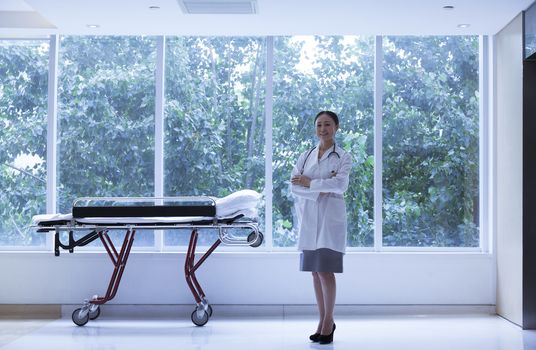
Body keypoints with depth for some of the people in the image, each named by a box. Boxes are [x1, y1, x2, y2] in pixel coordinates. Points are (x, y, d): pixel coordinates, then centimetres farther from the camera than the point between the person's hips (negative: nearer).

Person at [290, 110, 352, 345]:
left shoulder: (343, 157, 2)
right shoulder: (305, 156, 12)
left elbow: (341, 184, -15)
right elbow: (294, 186, -1)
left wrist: (309, 183, -11)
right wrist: (320, 190, -13)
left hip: (330, 217, -4)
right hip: (309, 217, 4)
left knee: (325, 271, -7)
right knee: (315, 272, 7)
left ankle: (328, 322, 6)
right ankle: (323, 321, 18)